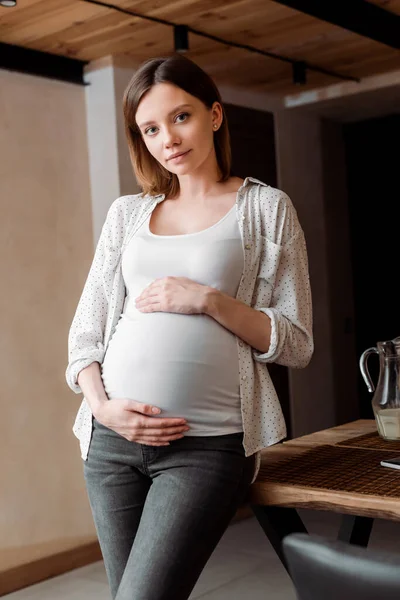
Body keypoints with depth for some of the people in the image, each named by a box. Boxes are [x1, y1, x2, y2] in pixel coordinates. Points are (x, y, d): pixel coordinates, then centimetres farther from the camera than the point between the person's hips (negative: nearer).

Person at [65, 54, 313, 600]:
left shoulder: (266, 207, 4)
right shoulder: (127, 213, 13)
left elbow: (296, 344, 1)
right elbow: (86, 330, 12)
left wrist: (209, 300, -12)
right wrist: (102, 405, -6)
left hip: (208, 444, -4)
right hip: (113, 438, 4)